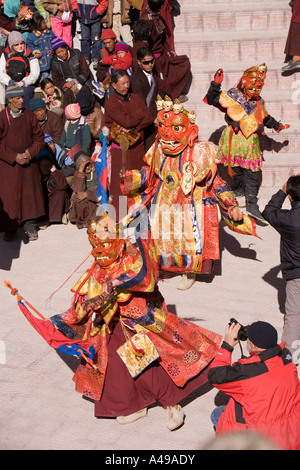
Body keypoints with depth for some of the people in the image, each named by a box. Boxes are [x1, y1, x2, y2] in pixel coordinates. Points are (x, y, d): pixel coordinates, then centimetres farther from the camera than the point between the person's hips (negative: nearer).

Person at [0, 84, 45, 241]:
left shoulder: (29, 115, 2)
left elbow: (39, 138, 7)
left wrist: (30, 153, -9)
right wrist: (14, 157, -14)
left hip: (28, 162, 3)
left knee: (30, 195, 3)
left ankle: (30, 227, 13)